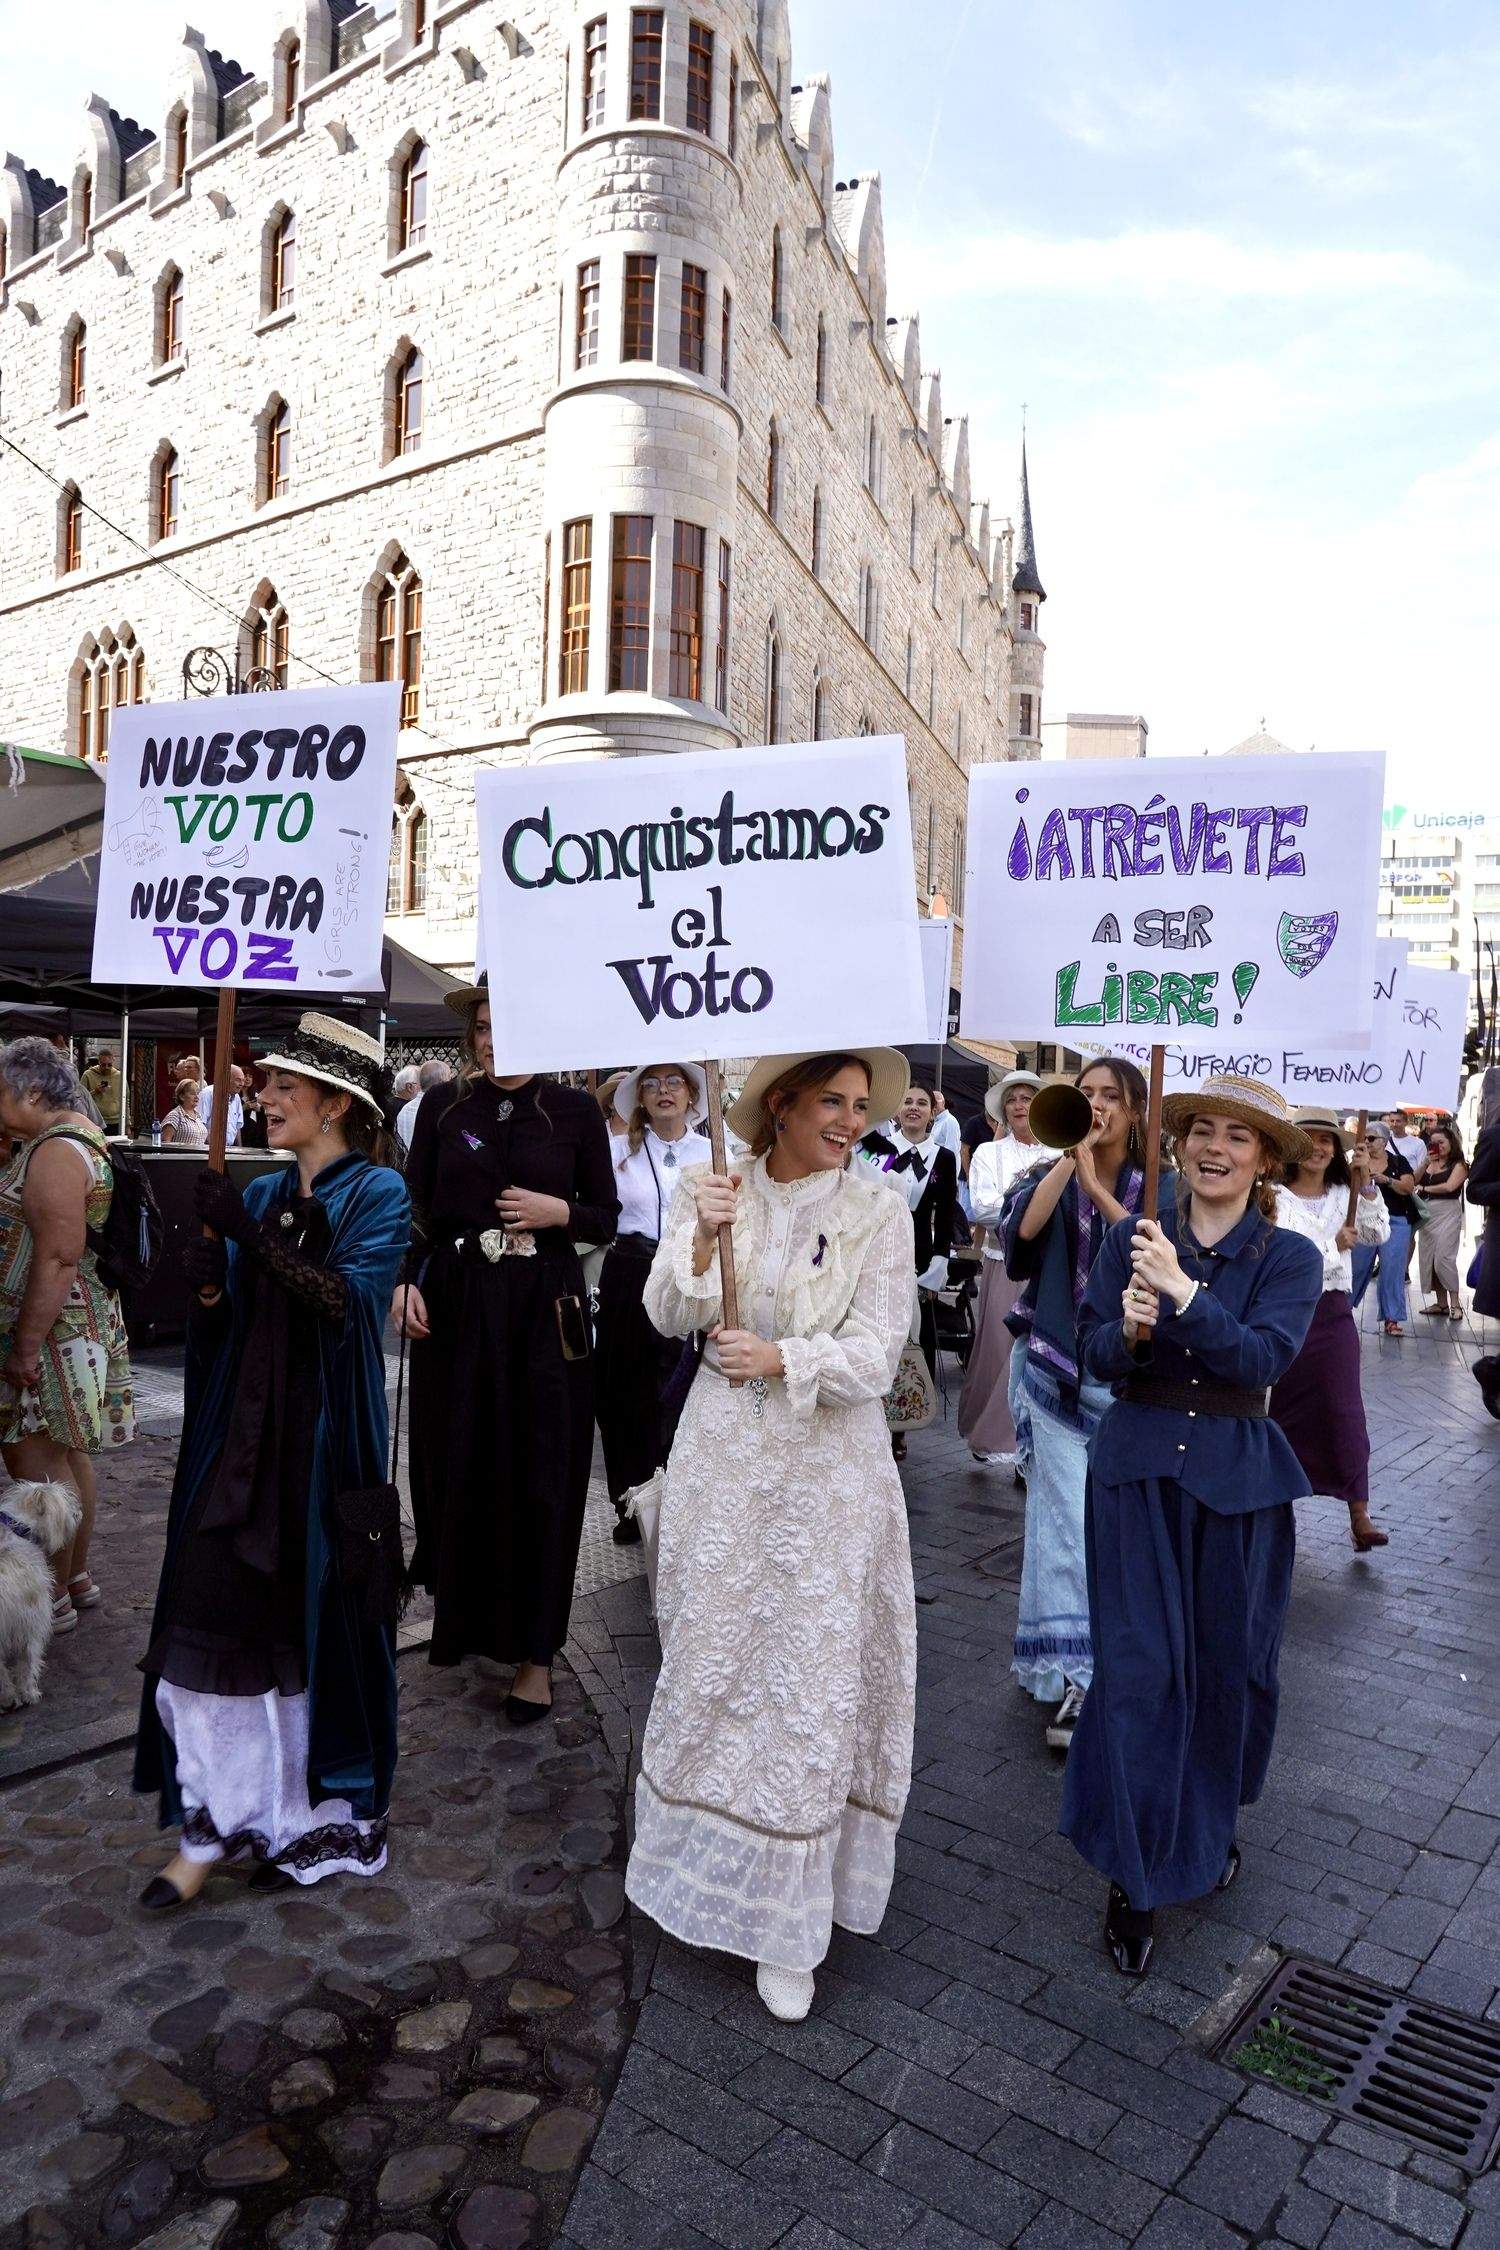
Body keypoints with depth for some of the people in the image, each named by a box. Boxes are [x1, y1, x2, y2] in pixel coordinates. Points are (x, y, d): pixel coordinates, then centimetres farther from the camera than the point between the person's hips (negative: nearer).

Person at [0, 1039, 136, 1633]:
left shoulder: (55, 1153, -18)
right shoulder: (78, 1137, 15)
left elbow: (58, 1260, -26)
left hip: (50, 1329, -10)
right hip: (81, 1325, 10)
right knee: (65, 1455, 17)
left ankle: (53, 1599, 8)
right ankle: (76, 1577, 28)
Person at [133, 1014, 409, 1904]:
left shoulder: (377, 1191, -5)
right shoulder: (264, 1193, 12)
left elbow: (349, 1300, -19)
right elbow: (229, 1321, 12)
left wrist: (249, 1235, -23)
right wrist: (208, 1284, -10)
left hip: (324, 1432, -5)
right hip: (242, 1429, 5)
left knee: (313, 1616, 3)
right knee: (212, 1611, 2)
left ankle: (325, 1813, 22)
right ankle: (216, 1828, 15)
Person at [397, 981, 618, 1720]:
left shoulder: (576, 1110, 1)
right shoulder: (443, 1106, 7)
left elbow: (607, 1217, 5)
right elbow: (414, 1206, 8)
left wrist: (560, 1212, -14)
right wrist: (404, 1281, -6)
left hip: (544, 1309, -2)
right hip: (455, 1305, 2)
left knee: (539, 1478, 2)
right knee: (455, 1467, 9)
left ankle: (534, 1653, 14)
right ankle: (460, 1615, 31)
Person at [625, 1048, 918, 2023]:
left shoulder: (879, 1210, -6)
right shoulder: (711, 1190, 0)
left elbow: (875, 1353, -10)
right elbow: (668, 1316, -4)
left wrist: (783, 1359, -24)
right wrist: (702, 1239, -20)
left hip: (828, 1468, -1)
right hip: (722, 1456, 2)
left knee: (812, 1677, 5)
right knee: (709, 1658, 14)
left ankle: (786, 1919, 21)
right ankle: (699, 1840, 40)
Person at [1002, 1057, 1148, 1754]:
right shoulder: (1049, 1178, 2)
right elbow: (1018, 1233, -18)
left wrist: (1096, 1186, -23)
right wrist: (1068, 1159, -20)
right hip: (1057, 1368, -1)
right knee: (1069, 1521, -7)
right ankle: (1070, 1676, 0)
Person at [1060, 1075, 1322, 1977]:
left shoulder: (1290, 1256, -5)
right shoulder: (1134, 1240, -2)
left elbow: (1263, 1359, -19)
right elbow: (1094, 1352, -3)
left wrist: (1182, 1293, -30)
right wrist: (1129, 1331, -24)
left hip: (1239, 1479, 0)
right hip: (1140, 1470, 0)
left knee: (1228, 1662, 14)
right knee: (1139, 1667, 0)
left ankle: (1211, 1825, 42)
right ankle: (1137, 1876, 15)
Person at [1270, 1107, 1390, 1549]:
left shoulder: (1345, 1195, 6)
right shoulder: (1276, 1199, -6)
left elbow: (1378, 1234, -7)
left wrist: (1366, 1184, -13)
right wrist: (1335, 1246, -13)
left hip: (1334, 1315, 2)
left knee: (1345, 1411, -2)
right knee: (1286, 1410, 10)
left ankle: (1360, 1515, 0)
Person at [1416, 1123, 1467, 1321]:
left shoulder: (1459, 1164, 0)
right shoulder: (1430, 1164, 14)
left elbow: (1450, 1186, -14)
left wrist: (1425, 1188, -2)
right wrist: (1426, 1163, -3)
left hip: (1447, 1212, -6)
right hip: (1426, 1213, 6)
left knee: (1444, 1258, -10)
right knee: (1428, 1259, 4)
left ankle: (1455, 1302, 0)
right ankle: (1441, 1302, 11)